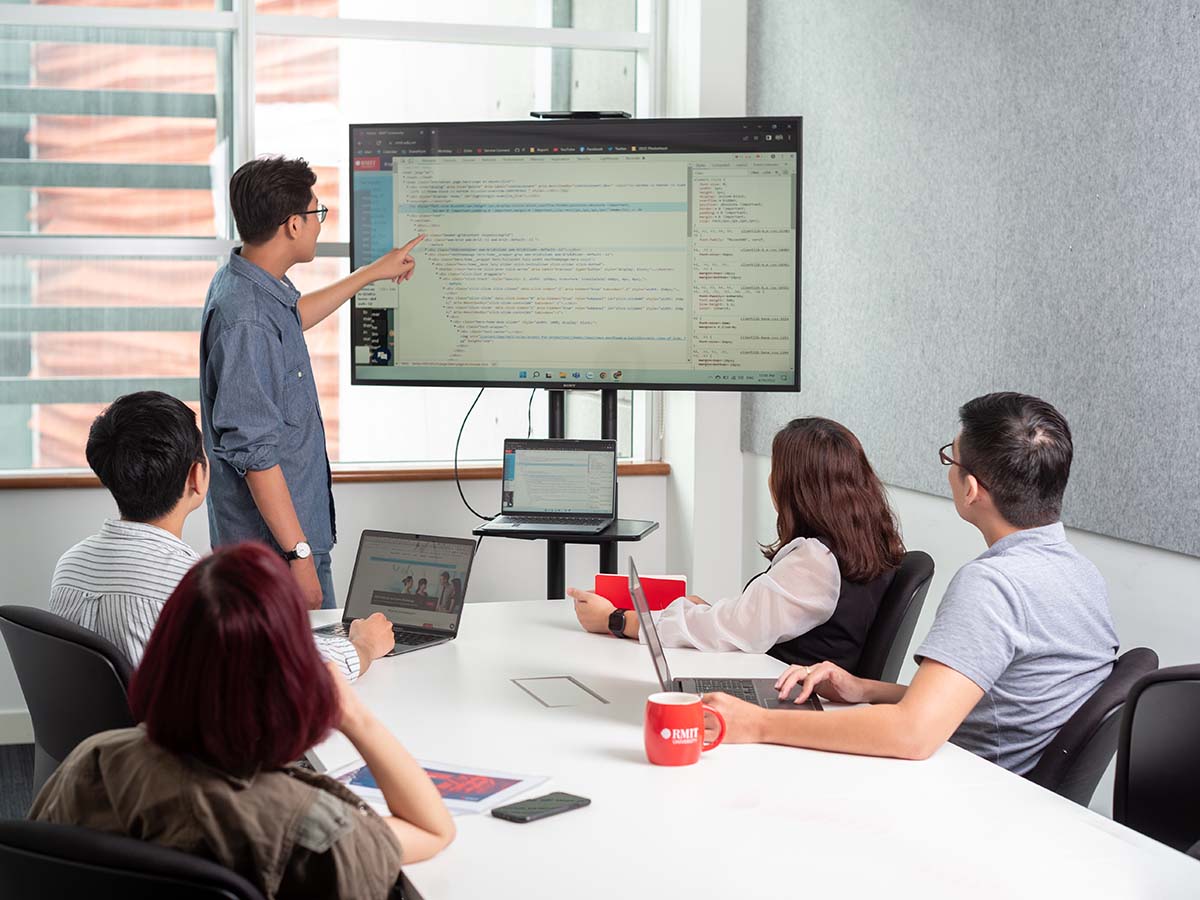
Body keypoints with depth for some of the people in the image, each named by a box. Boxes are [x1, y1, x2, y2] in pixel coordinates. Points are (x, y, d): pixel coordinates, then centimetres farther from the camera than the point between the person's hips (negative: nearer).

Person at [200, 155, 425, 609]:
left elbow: (292, 317, 35)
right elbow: (254, 452, -26)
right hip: (276, 547, -10)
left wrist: (372, 273, 43)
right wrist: (298, 552, -25)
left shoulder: (242, 281, 9)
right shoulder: (245, 322, -24)